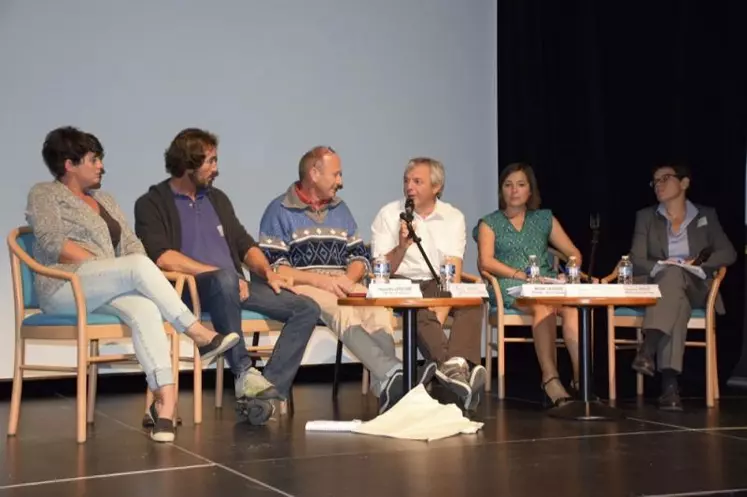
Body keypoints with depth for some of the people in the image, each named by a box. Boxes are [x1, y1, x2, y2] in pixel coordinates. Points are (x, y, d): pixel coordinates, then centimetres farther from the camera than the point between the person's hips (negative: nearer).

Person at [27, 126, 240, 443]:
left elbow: (131, 244, 14)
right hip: (63, 288, -5)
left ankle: (165, 398, -47)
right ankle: (199, 336, -31)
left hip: (106, 291, 5)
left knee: (144, 308, -32)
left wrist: (122, 276, -7)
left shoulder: (104, 199, 25)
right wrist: (105, 266, -14)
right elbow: (53, 244, -9)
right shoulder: (44, 194, 7)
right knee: (139, 265, -30)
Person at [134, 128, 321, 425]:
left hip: (235, 285, 7)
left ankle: (268, 389, -23)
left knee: (307, 309, -11)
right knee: (225, 279, -41)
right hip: (191, 287, -7)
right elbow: (163, 258, -14)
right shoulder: (153, 203, 1)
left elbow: (245, 245, 22)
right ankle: (243, 374, -31)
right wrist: (218, 272, -18)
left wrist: (267, 272, 1)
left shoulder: (217, 199, 22)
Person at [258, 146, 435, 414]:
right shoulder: (280, 211, 3)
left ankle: (386, 387, -44)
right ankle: (393, 373, -52)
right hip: (300, 287, -5)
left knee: (379, 307, -28)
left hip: (342, 286, 5)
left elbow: (360, 256, 19)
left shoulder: (340, 209, 21)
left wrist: (348, 278, -5)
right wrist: (320, 280, -17)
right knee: (341, 309, -37)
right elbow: (270, 266, -7)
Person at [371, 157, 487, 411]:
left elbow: (454, 270, -5)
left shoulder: (453, 217, 7)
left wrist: (443, 305, -22)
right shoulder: (388, 215, 3)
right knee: (420, 309, -37)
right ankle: (453, 367, -54)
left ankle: (458, 365, -51)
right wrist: (402, 246, -21)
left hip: (440, 285, 2)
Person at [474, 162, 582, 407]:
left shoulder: (545, 219, 25)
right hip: (509, 286, -3)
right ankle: (551, 380, -49)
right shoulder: (490, 223, 17)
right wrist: (522, 275, -14)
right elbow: (486, 262, 0)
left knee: (572, 307, -35)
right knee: (543, 308, -38)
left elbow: (574, 254, 20)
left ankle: (581, 376, -46)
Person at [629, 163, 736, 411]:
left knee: (674, 275, -38)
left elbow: (728, 254, 6)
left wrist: (699, 262, -12)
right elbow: (637, 262, 5)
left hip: (695, 288, 0)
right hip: (659, 288, 0)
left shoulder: (706, 215, 15)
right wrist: (661, 267, -15)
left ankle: (648, 349, -55)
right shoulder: (646, 216, 15)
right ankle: (670, 384, -54)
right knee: (677, 303, -39)